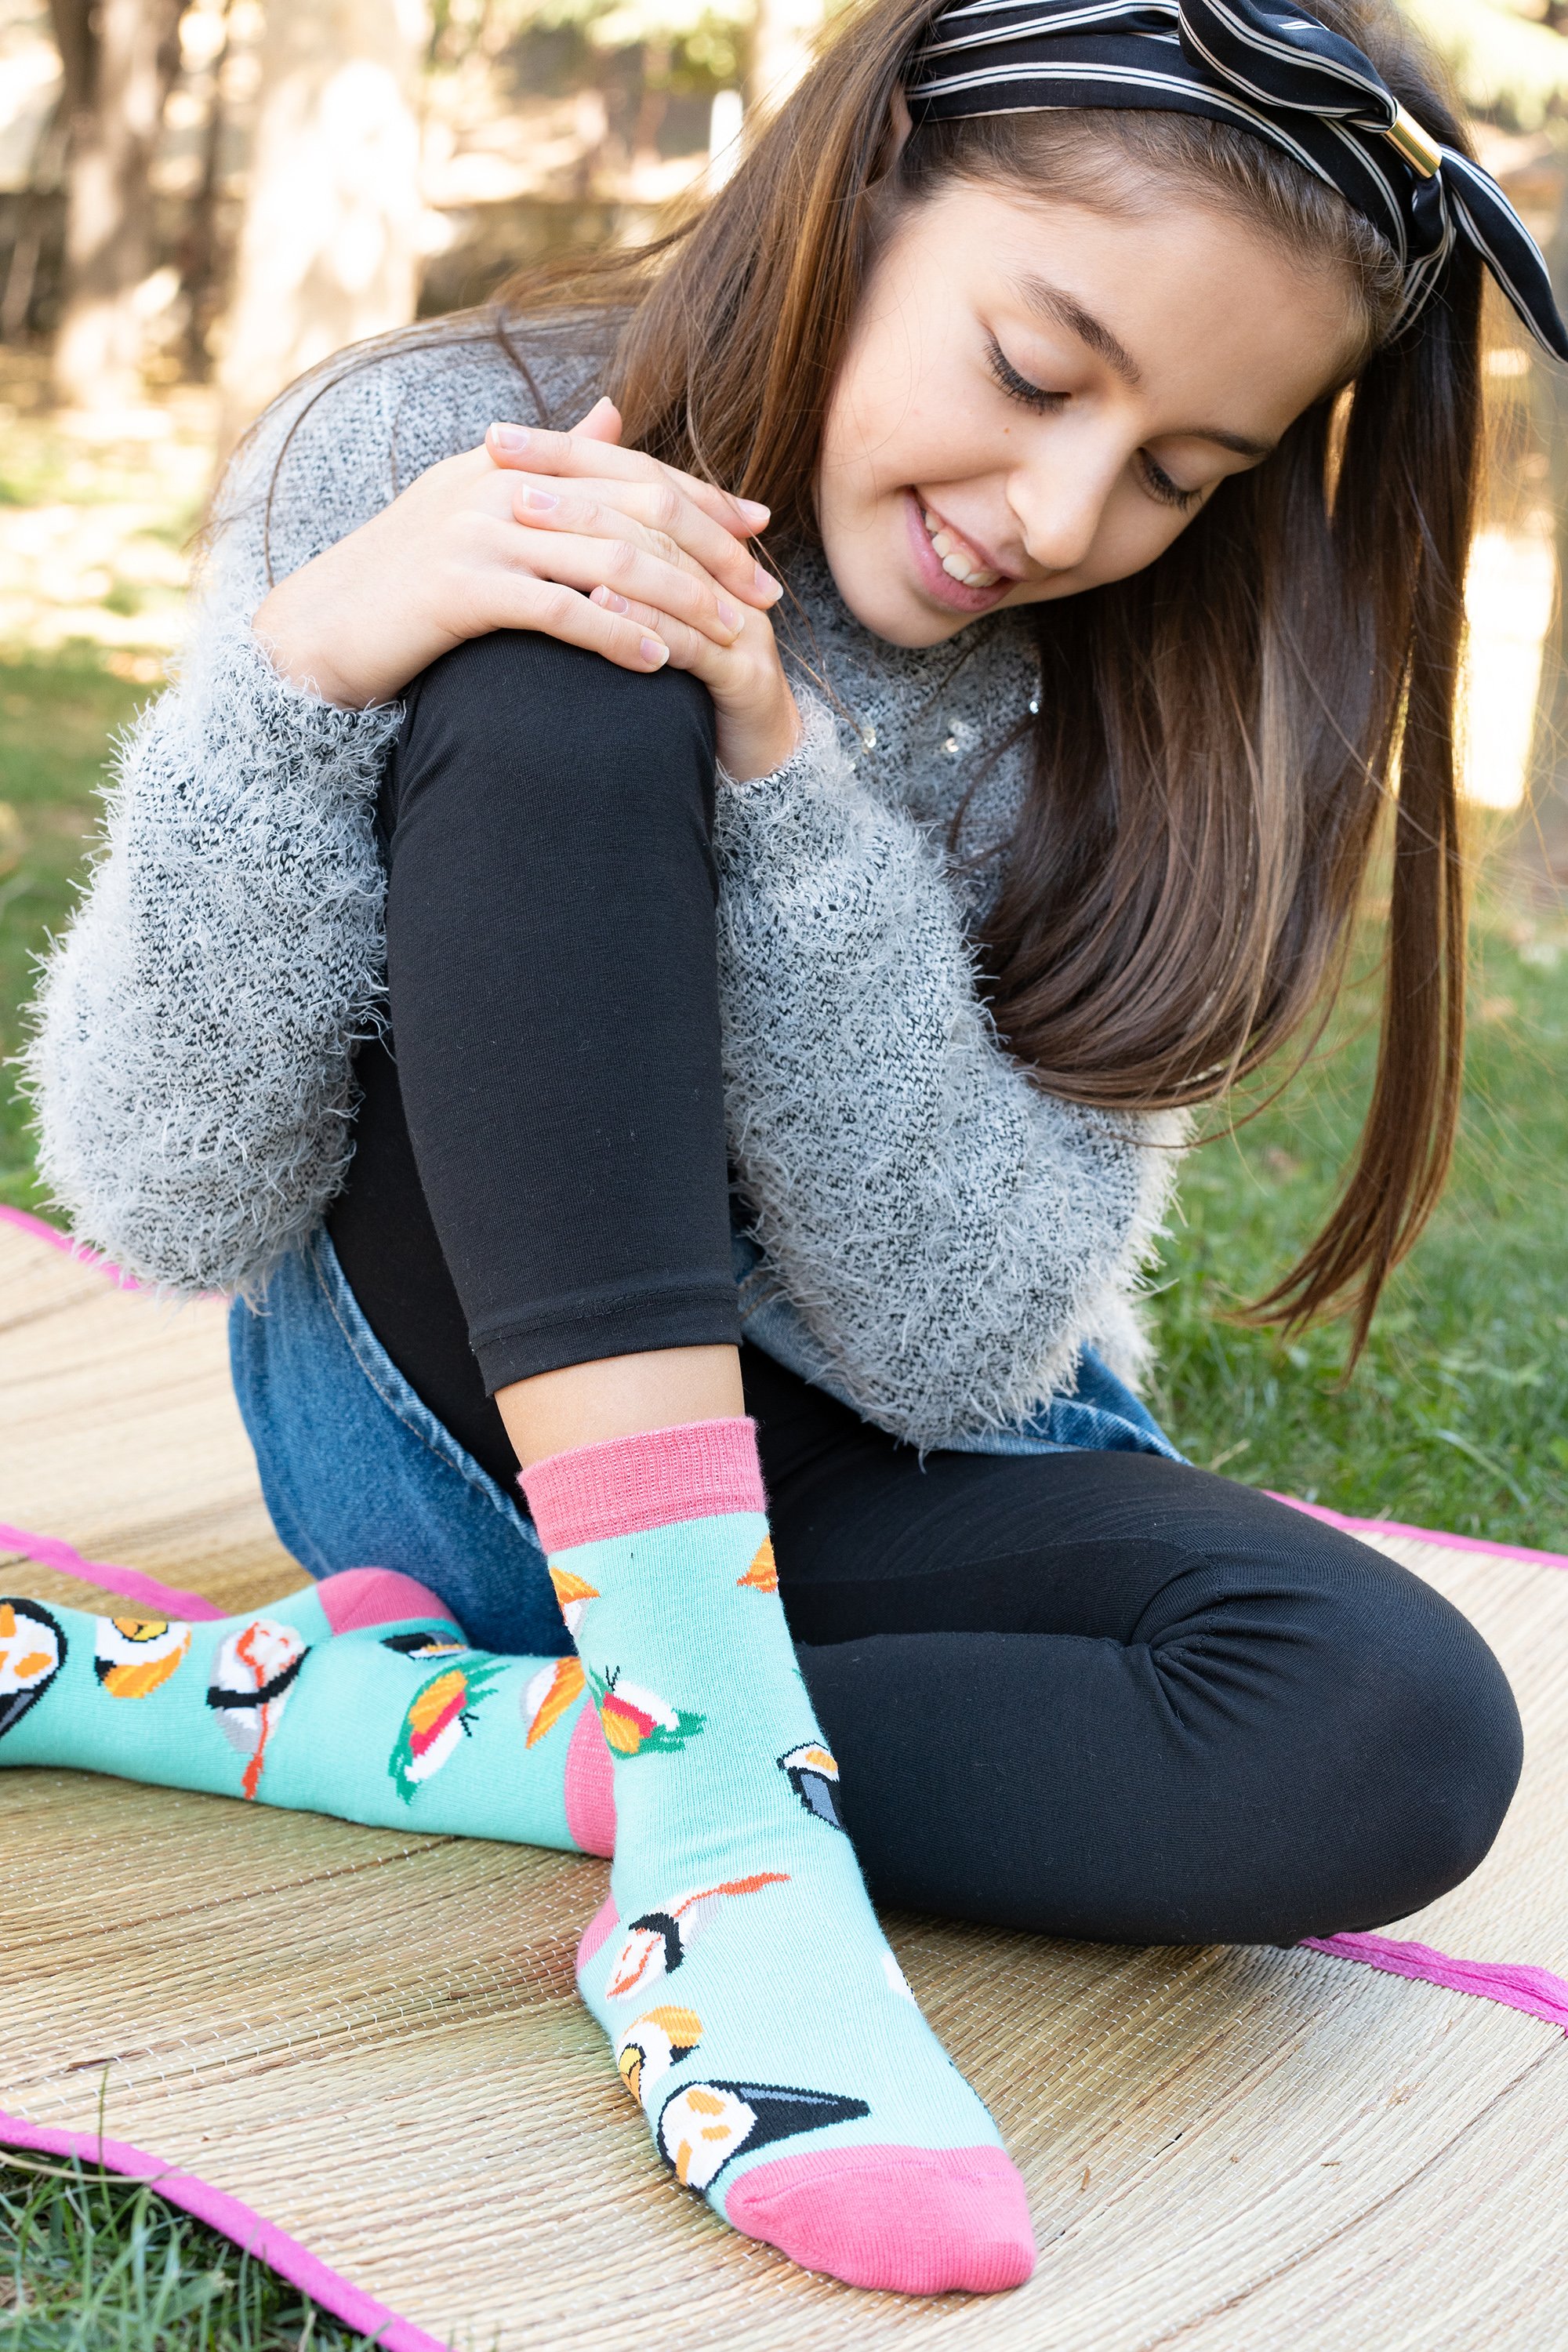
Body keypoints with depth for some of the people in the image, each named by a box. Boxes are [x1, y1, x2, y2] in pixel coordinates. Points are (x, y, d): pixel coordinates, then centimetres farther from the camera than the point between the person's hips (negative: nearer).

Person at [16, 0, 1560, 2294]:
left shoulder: (1157, 699, -10)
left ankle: (306, 1712, -22)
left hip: (850, 1489, 2)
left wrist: (776, 774, -29)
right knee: (549, 694, -27)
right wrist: (306, 658, -30)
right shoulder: (416, 460, -14)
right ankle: (710, 1773, -29)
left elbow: (954, 1347, -18)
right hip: (464, 1395, -1)